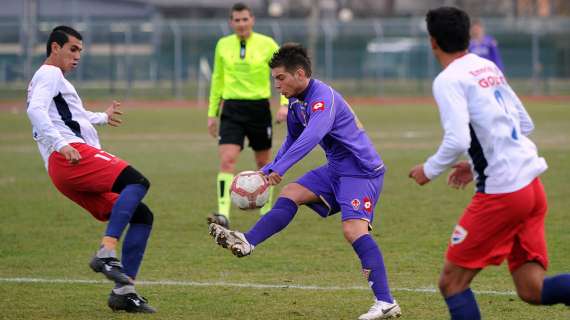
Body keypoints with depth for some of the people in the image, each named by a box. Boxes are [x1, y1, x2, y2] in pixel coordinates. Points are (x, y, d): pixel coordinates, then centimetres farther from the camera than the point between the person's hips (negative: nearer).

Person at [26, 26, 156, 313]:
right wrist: (60, 144, -26)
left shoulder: (53, 80, 36)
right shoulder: (49, 74, 5)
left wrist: (102, 117, 67)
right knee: (136, 182, -29)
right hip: (70, 157, -10)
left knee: (142, 217, 5)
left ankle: (124, 291, -3)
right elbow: (35, 110, -15)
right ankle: (106, 253, -37)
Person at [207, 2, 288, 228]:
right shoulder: (223, 45, 5)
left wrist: (285, 104, -14)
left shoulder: (267, 44, -3)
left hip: (259, 108, -1)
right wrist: (212, 113, 14)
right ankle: (223, 214, -25)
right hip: (232, 109, 1)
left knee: (263, 163, 12)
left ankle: (266, 213, 29)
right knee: (227, 160, -17)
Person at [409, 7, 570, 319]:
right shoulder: (489, 68, 16)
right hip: (531, 185, 8)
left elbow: (457, 141, -20)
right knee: (533, 290, 4)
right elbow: (525, 125, 23)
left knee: (452, 282, 3)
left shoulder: (449, 80, -9)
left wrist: (429, 170, -2)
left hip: (501, 194, -8)